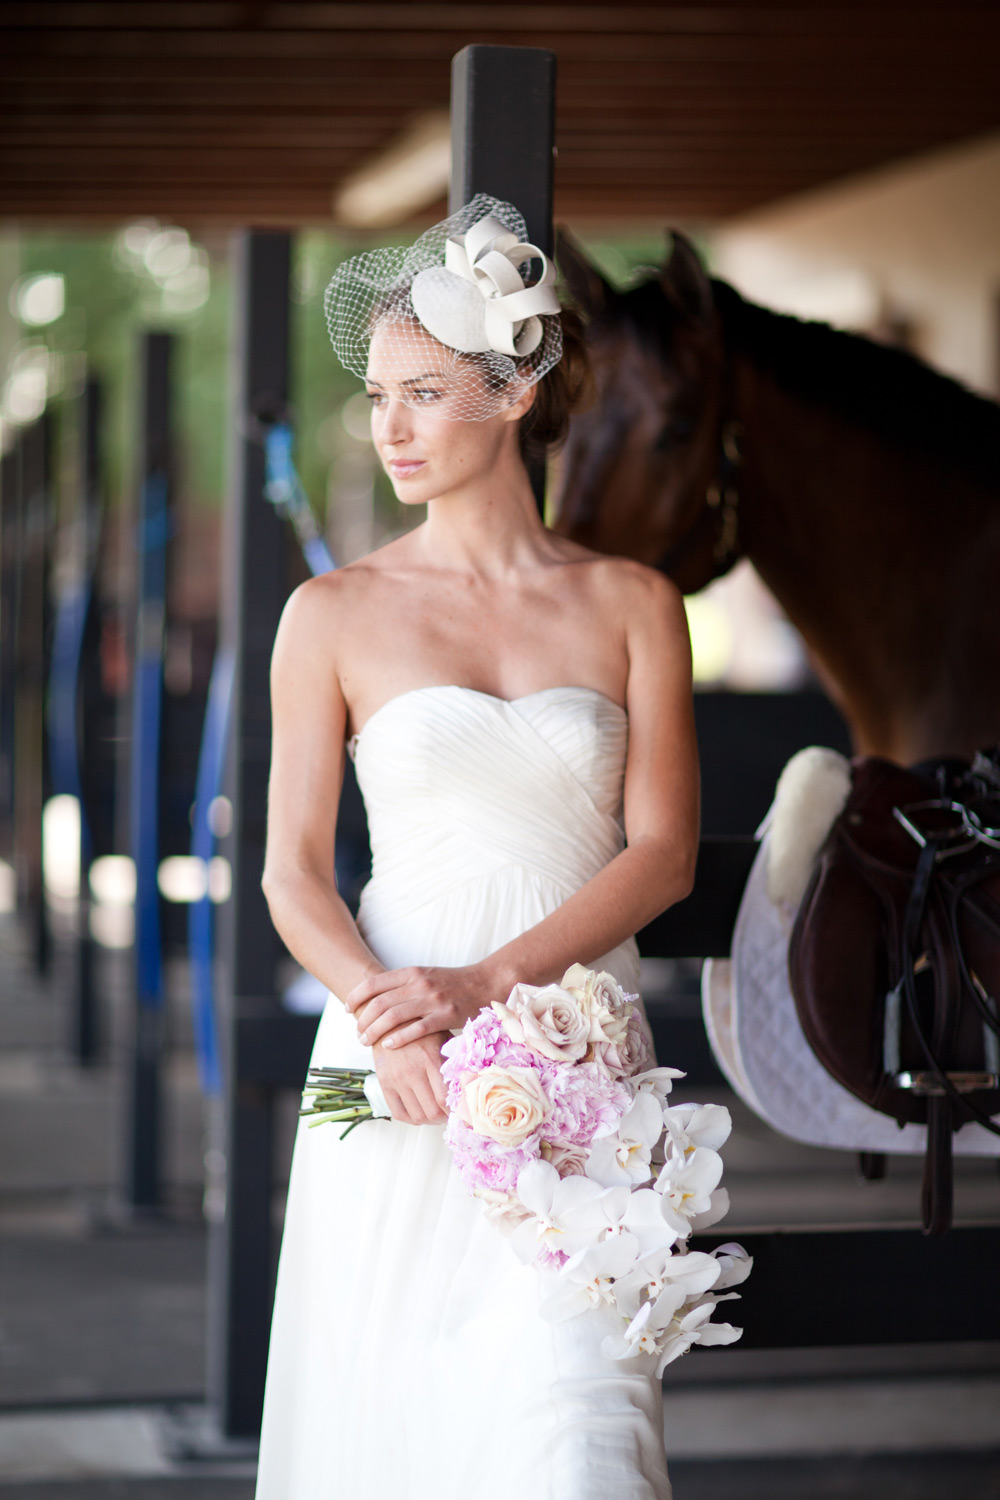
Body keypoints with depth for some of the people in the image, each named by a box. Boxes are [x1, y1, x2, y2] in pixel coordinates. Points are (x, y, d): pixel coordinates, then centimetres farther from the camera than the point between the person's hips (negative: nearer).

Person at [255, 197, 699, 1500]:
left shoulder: (631, 606, 6)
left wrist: (487, 981, -13)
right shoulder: (335, 614, 5)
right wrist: (386, 1015, -16)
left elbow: (664, 854, 1)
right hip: (394, 1085, 0)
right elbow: (295, 871, 3)